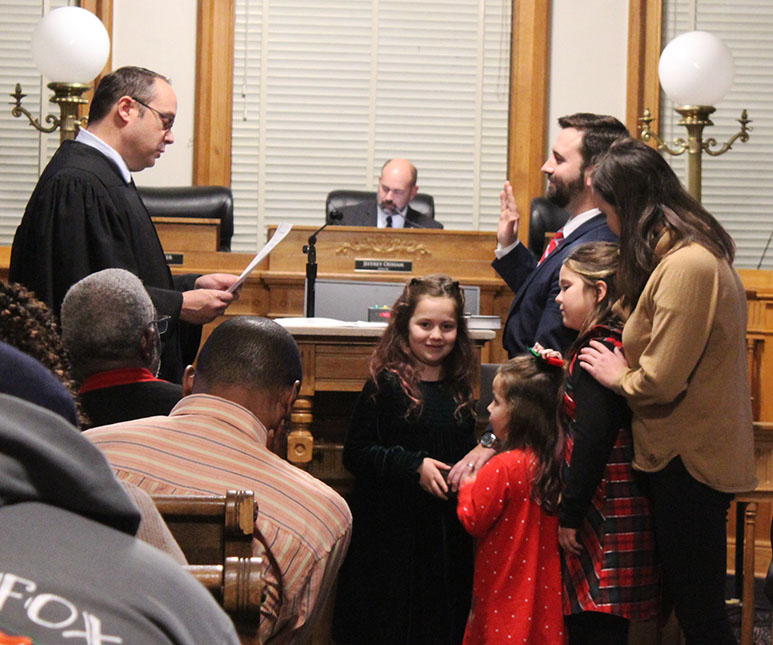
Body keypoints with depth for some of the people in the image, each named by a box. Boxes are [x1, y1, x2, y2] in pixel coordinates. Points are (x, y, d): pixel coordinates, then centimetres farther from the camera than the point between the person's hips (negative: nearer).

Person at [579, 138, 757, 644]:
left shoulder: (688, 267, -22)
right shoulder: (696, 252, 10)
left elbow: (660, 380, -21)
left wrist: (618, 375, -4)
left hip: (689, 462, -10)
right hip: (689, 454, 10)